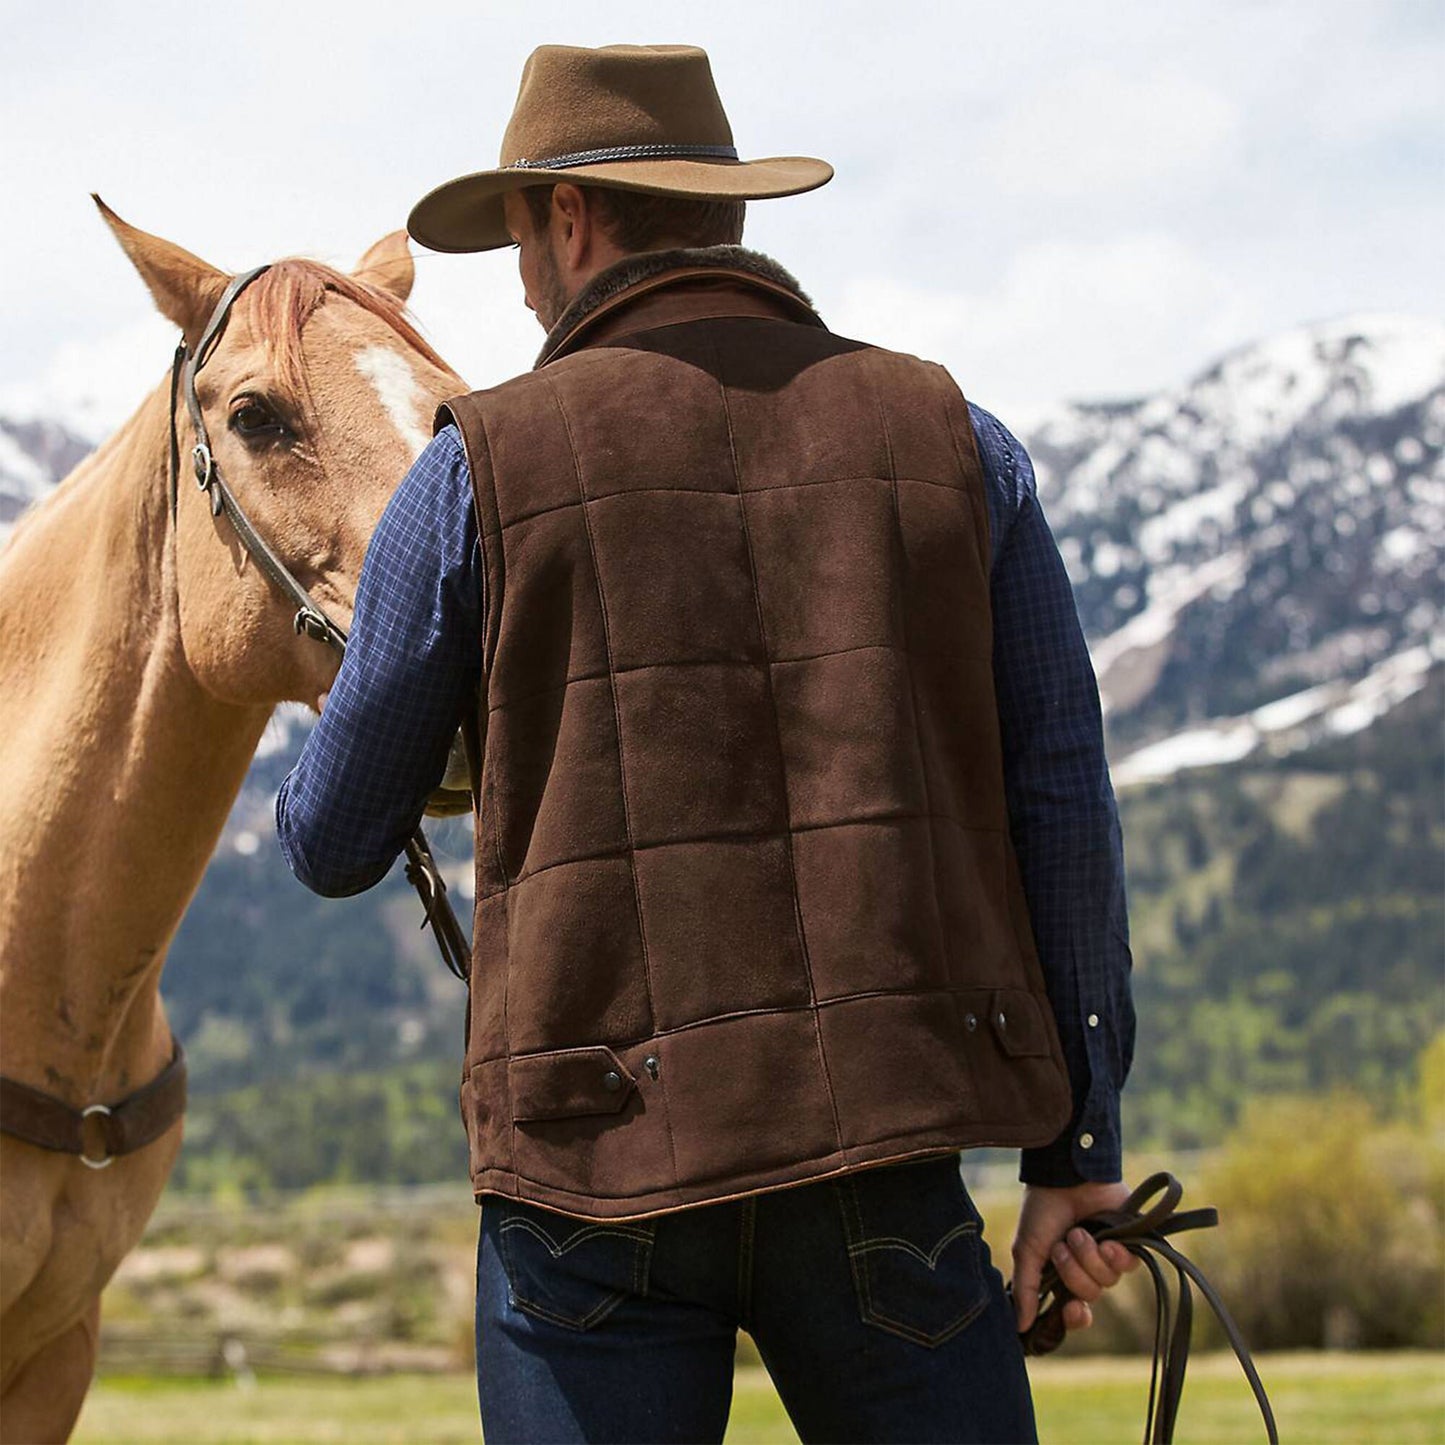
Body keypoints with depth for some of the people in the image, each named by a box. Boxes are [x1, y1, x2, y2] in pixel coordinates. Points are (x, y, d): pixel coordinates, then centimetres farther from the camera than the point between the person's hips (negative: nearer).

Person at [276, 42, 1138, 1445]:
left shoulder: (485, 466, 0)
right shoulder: (952, 443, 6)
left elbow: (335, 846, 8)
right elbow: (1062, 805, 4)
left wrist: (318, 787, 34)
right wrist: (1077, 1149, 9)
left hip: (598, 1168, -1)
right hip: (879, 1164, 2)